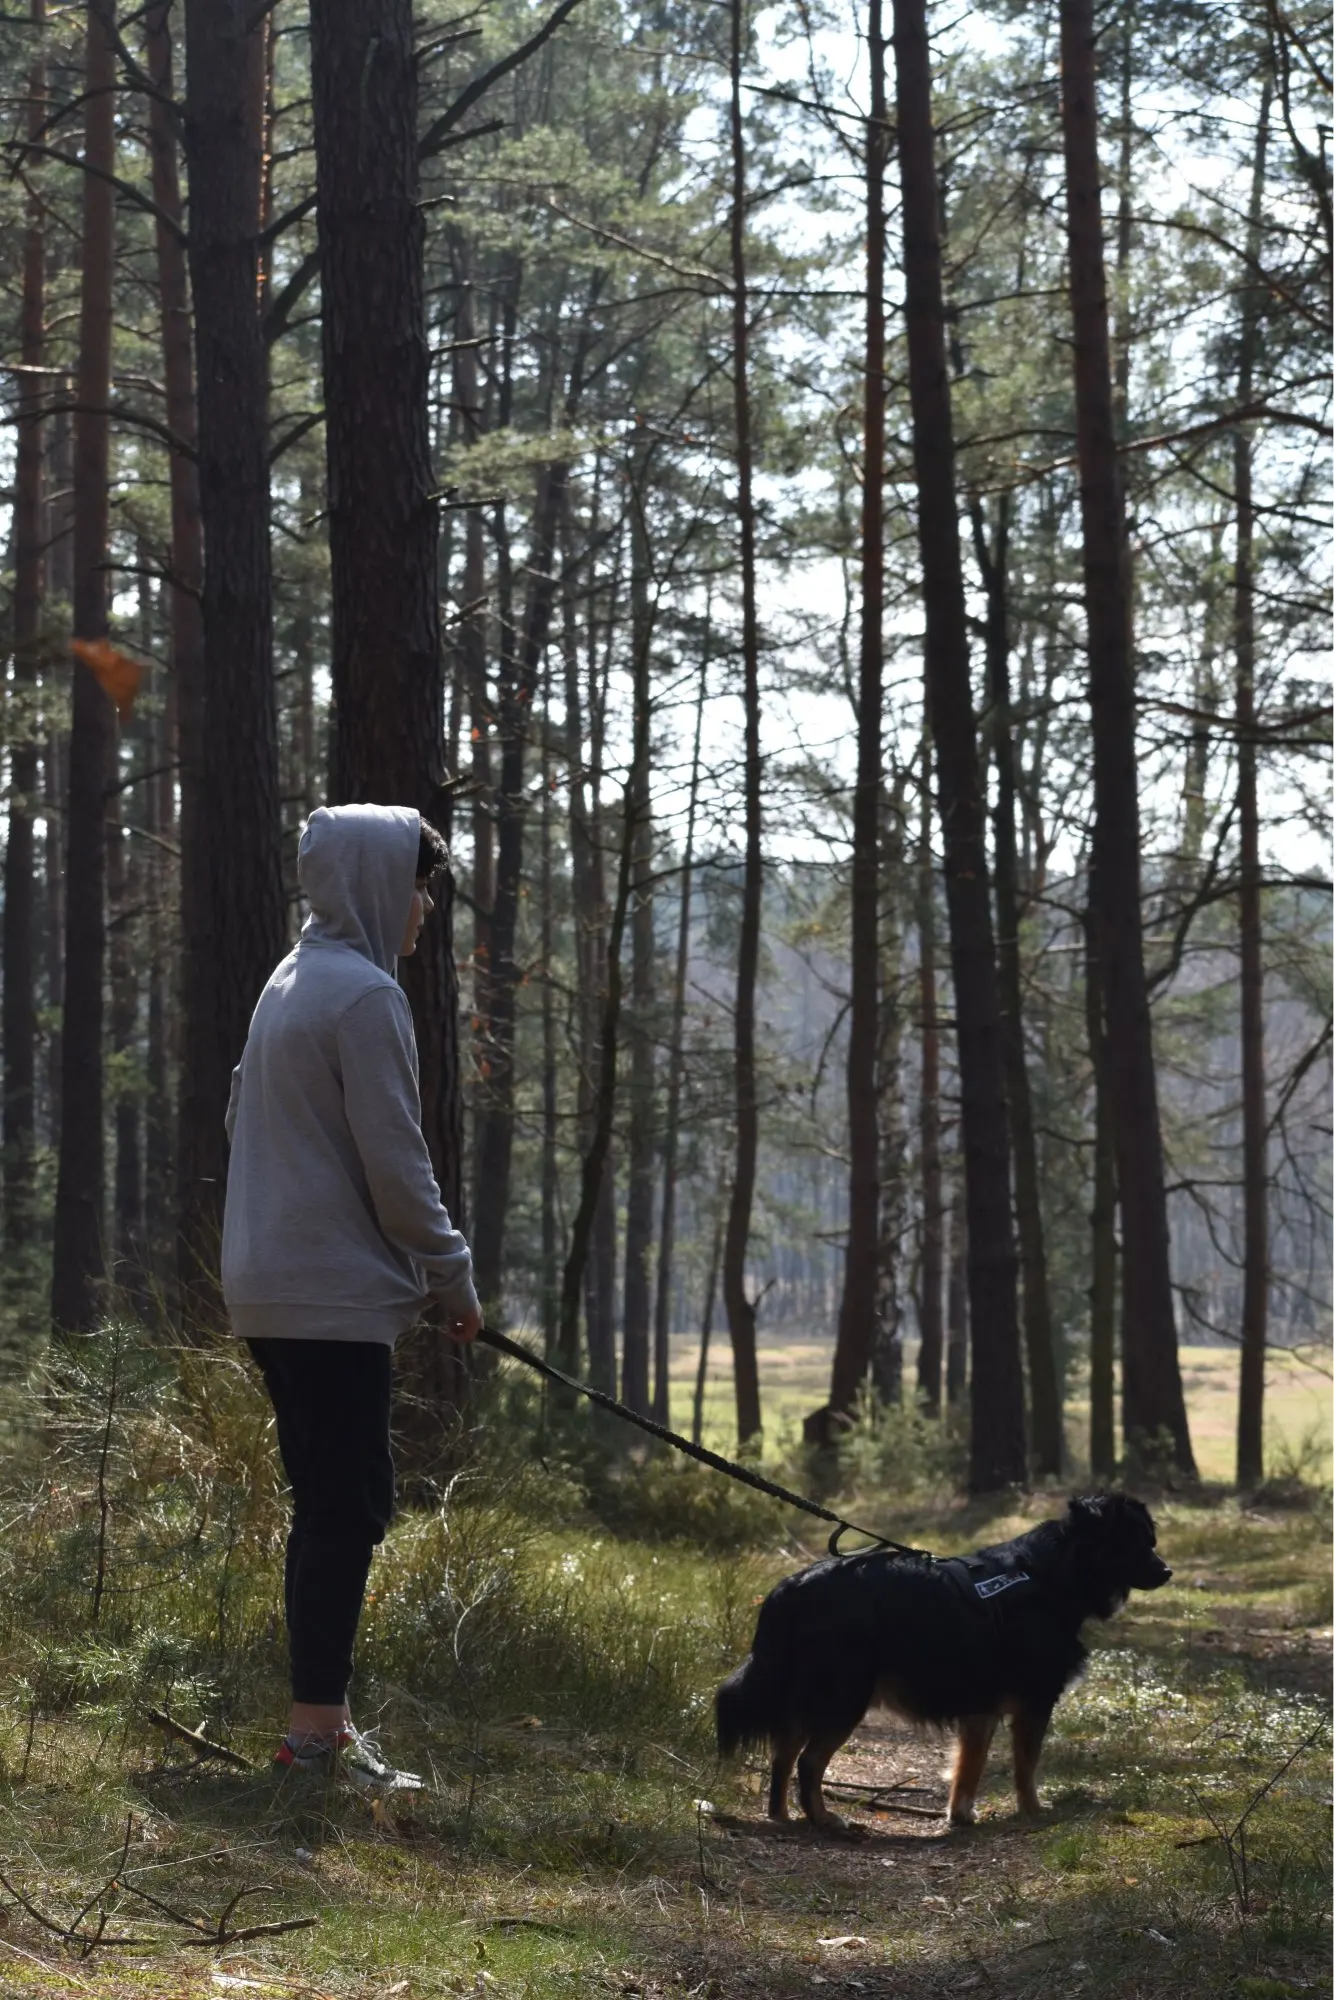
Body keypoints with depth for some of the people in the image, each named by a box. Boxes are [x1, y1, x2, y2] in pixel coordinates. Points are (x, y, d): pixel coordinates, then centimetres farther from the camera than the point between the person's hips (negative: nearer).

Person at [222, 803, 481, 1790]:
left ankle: (320, 1719, 15)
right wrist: (454, 1277, -4)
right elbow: (395, 1164, -16)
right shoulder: (365, 995, -13)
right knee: (348, 1505, -8)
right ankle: (317, 1729, -8)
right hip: (334, 1293, -10)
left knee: (332, 1504, 12)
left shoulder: (292, 983, 16)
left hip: (274, 1290, 10)